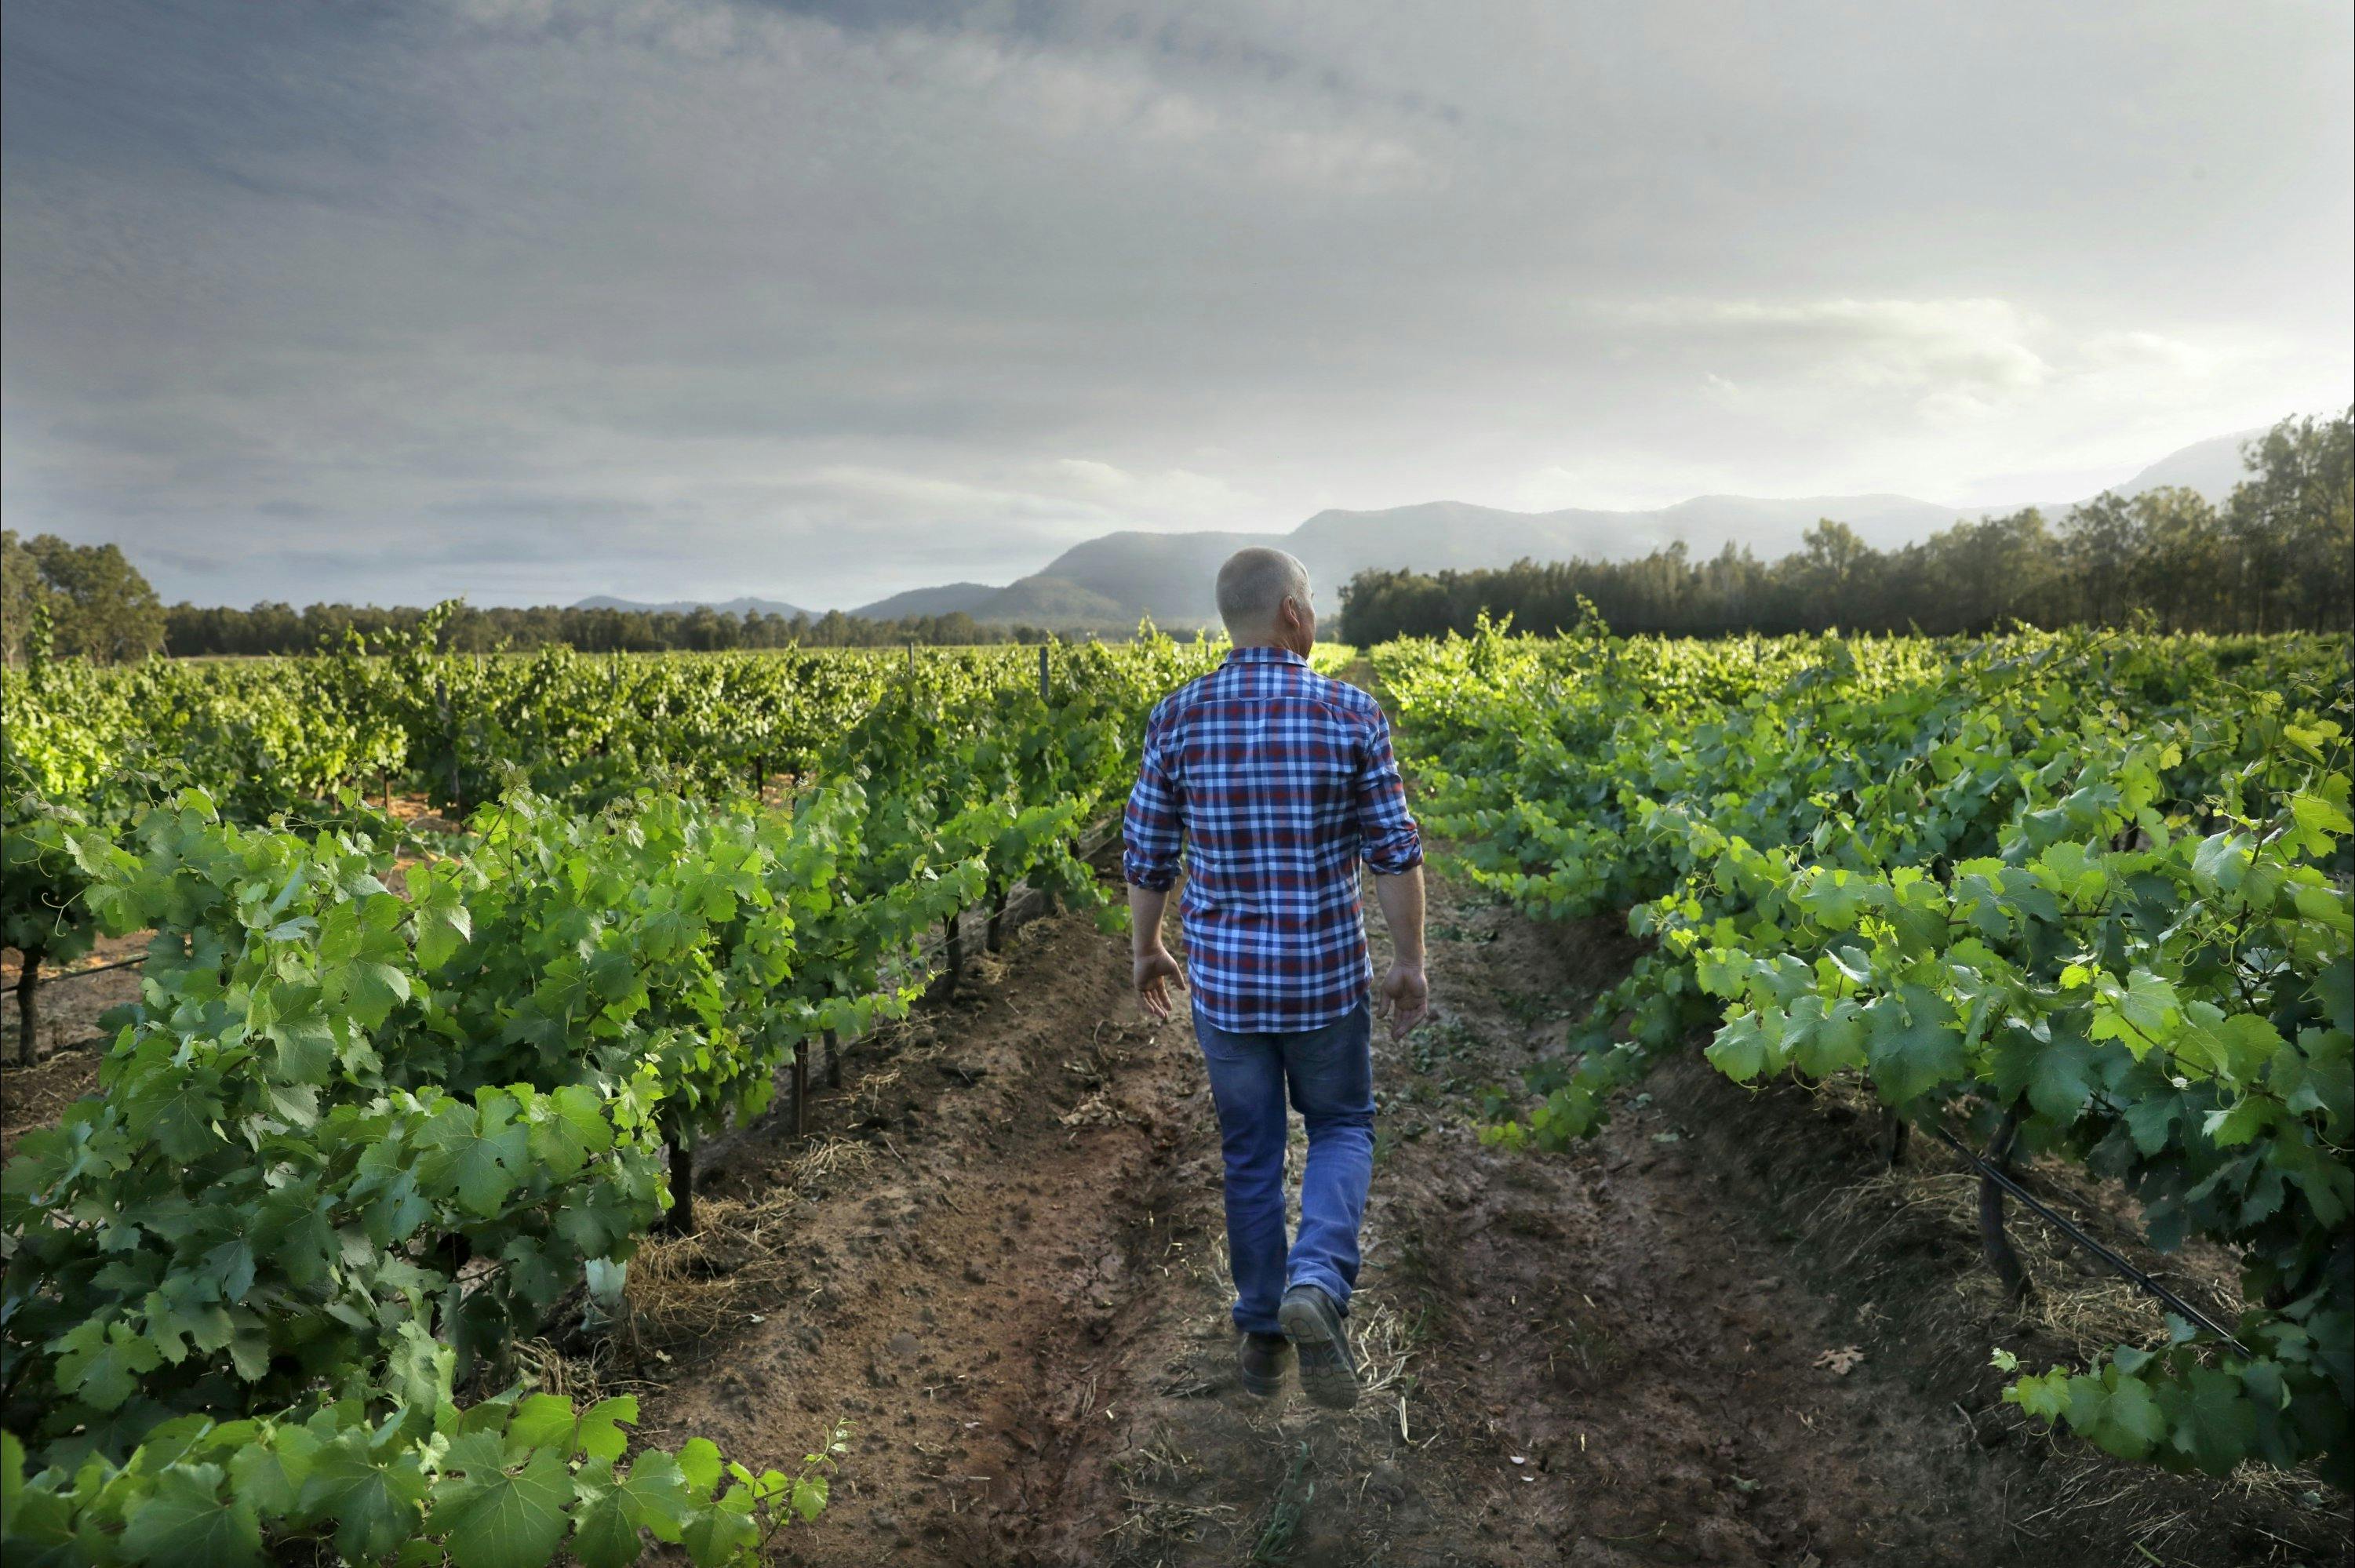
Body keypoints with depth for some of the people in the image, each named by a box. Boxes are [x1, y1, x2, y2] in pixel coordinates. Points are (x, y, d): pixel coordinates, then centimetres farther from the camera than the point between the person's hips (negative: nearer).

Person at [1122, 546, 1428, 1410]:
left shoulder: (1178, 717, -5)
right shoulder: (1352, 714, -10)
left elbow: (1145, 853, 1)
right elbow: (1395, 852, -7)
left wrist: (1147, 950, 16)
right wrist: (1409, 961, 4)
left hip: (1223, 975, 2)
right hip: (1327, 973, -1)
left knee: (1250, 1153, 17)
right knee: (1340, 1127, 19)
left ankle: (1262, 1333, 27)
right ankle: (1317, 1282, -5)